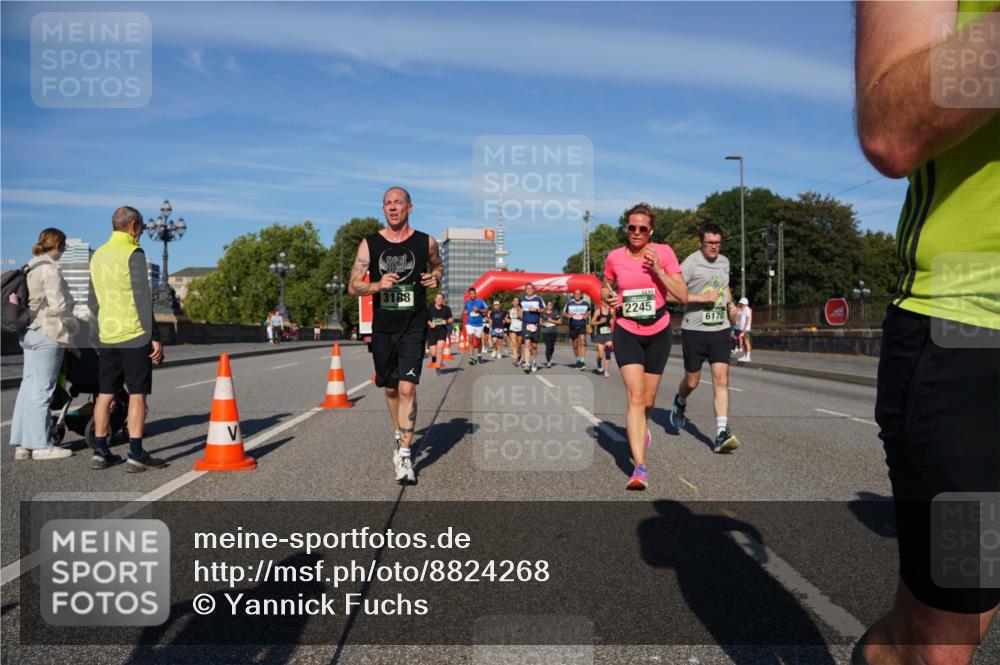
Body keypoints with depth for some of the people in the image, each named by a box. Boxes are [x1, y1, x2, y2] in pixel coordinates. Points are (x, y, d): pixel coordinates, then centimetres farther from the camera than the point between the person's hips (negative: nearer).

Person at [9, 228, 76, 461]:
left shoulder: (30, 268, 15)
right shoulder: (50, 269, -12)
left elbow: (29, 302, 16)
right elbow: (58, 304, -18)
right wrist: (74, 324, -3)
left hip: (29, 333, 9)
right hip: (48, 333, -9)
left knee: (28, 388, 11)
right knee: (42, 390, -4)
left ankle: (22, 444, 16)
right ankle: (40, 445, 1)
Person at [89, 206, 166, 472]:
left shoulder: (97, 255, 14)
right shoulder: (133, 254, -10)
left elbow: (93, 300, 19)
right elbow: (143, 299, -15)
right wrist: (154, 337, -14)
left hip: (107, 337, 7)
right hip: (134, 336, -7)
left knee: (105, 394, 11)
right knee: (137, 395, -3)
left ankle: (100, 452, 16)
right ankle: (136, 455, -3)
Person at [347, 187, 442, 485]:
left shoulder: (426, 242, 0)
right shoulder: (369, 244, 0)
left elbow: (437, 265, 22)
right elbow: (353, 286, 1)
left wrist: (436, 277, -2)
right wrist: (378, 285, -19)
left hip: (413, 327, -2)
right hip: (383, 328, 2)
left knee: (407, 388, -15)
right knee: (390, 388, 14)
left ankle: (404, 455, -10)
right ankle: (401, 436, 39)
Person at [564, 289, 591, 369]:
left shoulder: (586, 303, 0)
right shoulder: (569, 303, -1)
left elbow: (589, 311, 18)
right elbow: (564, 312, 10)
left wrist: (587, 315, -4)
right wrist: (568, 315, -12)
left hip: (582, 326, -1)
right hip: (573, 327, 2)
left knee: (582, 342, -21)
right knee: (575, 345, 11)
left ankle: (582, 361, -24)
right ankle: (578, 360, 31)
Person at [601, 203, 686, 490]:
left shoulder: (663, 252, -5)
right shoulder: (614, 257, -2)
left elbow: (683, 296, -9)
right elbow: (605, 288, 16)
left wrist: (657, 268, -19)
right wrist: (608, 297, -7)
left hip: (658, 332, 1)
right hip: (626, 332, -1)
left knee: (648, 399, 11)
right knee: (635, 396, -15)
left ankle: (640, 427, 48)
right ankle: (640, 468, -18)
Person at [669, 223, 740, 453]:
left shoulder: (724, 262, 12)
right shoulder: (691, 264, -9)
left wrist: (730, 304, 12)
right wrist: (702, 298, -20)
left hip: (720, 329, 4)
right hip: (694, 330, -4)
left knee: (721, 378, -9)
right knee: (692, 381, 8)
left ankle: (721, 434, -12)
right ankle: (680, 402, 43)